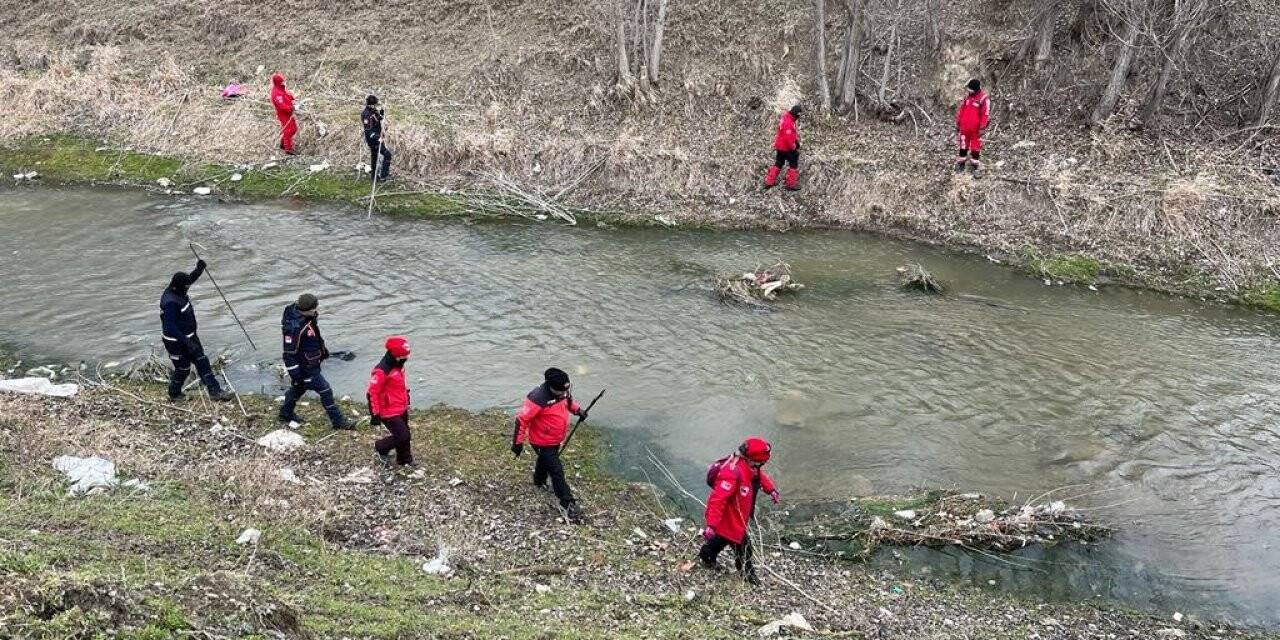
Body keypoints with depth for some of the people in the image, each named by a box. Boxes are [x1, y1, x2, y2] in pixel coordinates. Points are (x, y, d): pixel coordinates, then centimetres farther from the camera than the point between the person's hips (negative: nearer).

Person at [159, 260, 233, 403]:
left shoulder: (179, 291, -3)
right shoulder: (170, 302, -32)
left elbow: (191, 278, 19)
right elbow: (169, 327, -35)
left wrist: (199, 269, 0)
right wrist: (186, 342, -36)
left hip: (189, 336, 10)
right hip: (176, 341, -10)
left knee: (202, 362, 11)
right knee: (182, 369, 7)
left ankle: (215, 391, 16)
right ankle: (174, 394, 31)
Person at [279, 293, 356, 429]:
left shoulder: (310, 316, -6)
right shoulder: (294, 327, -33)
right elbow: (289, 353, -27)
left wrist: (323, 349, 26)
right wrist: (294, 374, -23)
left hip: (312, 361, 10)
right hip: (305, 366, -10)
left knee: (299, 387, 26)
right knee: (325, 391, -3)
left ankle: (286, 414, 46)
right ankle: (338, 421, 8)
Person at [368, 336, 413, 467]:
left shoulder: (399, 365, 2)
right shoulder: (381, 371, -27)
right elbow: (372, 393, -22)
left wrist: (406, 400, 26)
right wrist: (375, 414, -19)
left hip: (402, 409, 9)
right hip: (389, 412, -9)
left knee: (405, 434, 17)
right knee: (402, 436, -5)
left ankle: (405, 459, 36)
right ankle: (380, 448, 19)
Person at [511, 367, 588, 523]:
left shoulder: (562, 392, -11)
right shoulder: (538, 399, -35)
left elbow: (568, 400, 15)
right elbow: (522, 419, -29)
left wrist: (577, 410, -4)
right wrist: (517, 443, -25)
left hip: (556, 439, 8)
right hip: (543, 443, -8)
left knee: (545, 461, 32)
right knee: (556, 472, -5)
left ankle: (539, 481, 59)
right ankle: (568, 503, 5)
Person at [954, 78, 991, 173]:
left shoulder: (983, 99, -11)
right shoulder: (967, 97, 6)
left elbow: (986, 114, -12)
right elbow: (960, 111, 12)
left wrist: (982, 128, -13)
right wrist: (957, 124, 12)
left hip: (975, 129, -5)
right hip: (964, 128, 5)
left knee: (975, 147, 5)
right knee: (963, 146, 13)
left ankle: (976, 165, 15)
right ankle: (961, 163, 24)